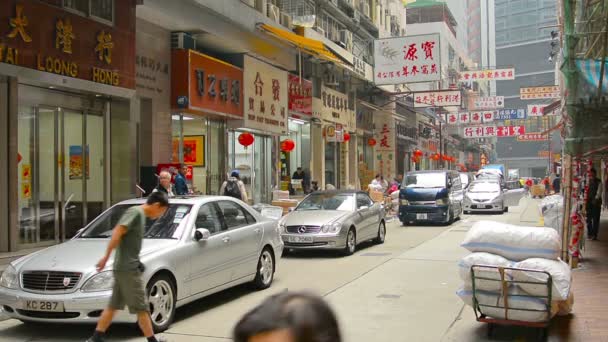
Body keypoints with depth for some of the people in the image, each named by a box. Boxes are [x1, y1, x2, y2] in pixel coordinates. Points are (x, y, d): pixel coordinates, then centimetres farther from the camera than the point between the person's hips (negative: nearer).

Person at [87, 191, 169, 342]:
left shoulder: (141, 215, 15)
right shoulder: (136, 212, -12)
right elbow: (118, 232, -20)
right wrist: (106, 257, -21)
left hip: (126, 268, 9)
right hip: (127, 268, -9)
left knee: (113, 305, 12)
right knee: (142, 307, -1)